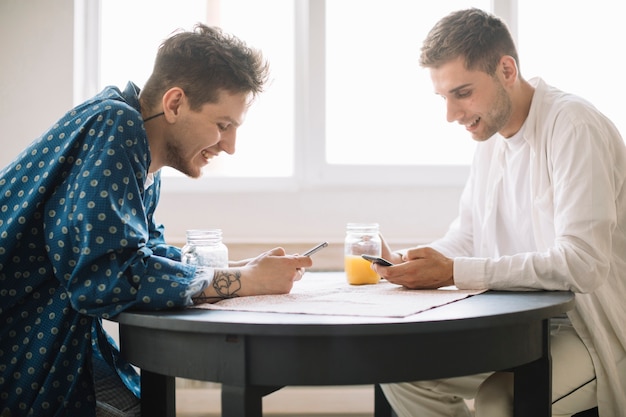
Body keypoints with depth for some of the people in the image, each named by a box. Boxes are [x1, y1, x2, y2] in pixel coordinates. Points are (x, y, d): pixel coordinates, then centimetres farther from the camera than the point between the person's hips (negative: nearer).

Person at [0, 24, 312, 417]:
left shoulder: (143, 156, 7)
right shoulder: (115, 128, -20)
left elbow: (153, 255, 14)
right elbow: (107, 277, -30)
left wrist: (247, 269, -2)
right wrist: (246, 281, -21)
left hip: (62, 349, 8)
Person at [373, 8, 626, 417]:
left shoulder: (574, 127, -17)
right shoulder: (492, 135, 10)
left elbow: (582, 264, -26)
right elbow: (466, 236, 14)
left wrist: (453, 272, -28)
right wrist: (400, 261, -6)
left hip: (588, 331, -7)